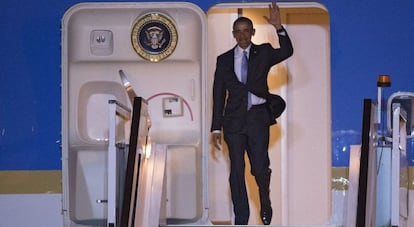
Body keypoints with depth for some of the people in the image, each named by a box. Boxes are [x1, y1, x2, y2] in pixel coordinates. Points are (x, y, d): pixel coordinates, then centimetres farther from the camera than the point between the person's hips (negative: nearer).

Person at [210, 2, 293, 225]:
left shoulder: (264, 53, 6)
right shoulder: (224, 60, 9)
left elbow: (287, 52, -13)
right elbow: (218, 95, 8)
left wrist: (278, 28, -27)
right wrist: (216, 128, 4)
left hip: (258, 118, -1)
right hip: (234, 120, 2)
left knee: (260, 168, -8)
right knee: (236, 172, 3)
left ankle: (265, 203, 22)